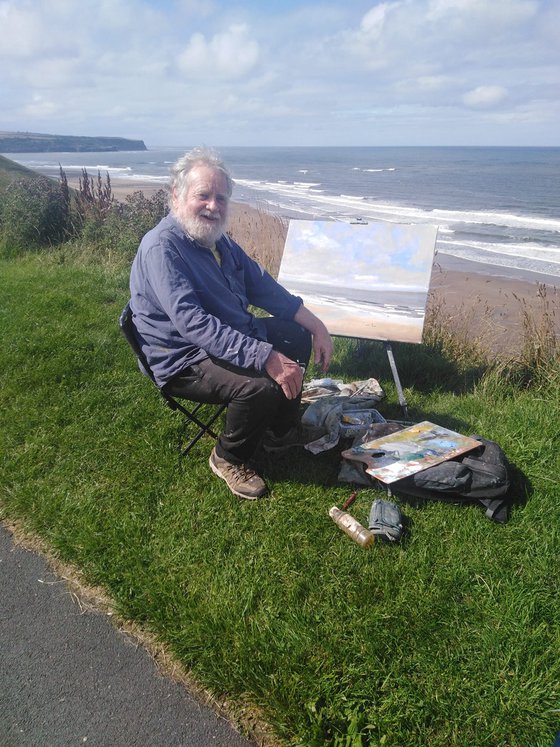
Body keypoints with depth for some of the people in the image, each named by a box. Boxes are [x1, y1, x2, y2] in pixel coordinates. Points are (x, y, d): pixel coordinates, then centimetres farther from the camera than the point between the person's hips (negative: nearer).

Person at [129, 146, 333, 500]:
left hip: (233, 336, 10)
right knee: (260, 385, -32)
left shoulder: (216, 236, 6)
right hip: (183, 362, -10)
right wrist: (265, 358, -39)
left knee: (299, 336, 12)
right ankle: (230, 459, -1)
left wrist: (316, 325, 2)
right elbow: (193, 323, -34)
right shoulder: (161, 247, -23)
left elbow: (262, 285, 11)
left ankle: (280, 432, 24)